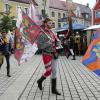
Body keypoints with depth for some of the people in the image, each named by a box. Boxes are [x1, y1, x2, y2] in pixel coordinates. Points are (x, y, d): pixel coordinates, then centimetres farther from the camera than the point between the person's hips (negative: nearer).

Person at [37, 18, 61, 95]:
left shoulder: (52, 32, 10)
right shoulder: (42, 34, -11)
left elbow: (58, 41, 17)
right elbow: (39, 46, -16)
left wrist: (58, 42, -5)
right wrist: (48, 43, -25)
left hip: (54, 54, 7)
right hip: (47, 54, -6)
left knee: (54, 72, 8)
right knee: (48, 71, -2)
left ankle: (54, 89, 18)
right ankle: (40, 81, 29)